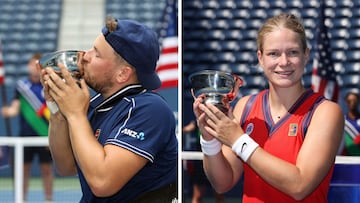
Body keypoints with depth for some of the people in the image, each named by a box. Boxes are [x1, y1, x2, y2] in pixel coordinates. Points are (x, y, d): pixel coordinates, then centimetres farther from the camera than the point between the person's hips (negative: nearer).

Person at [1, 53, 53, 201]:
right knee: (24, 169, 5)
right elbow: (15, 108, 0)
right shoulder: (21, 85, 4)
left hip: (45, 136, -1)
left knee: (47, 169, 4)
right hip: (26, 135, 1)